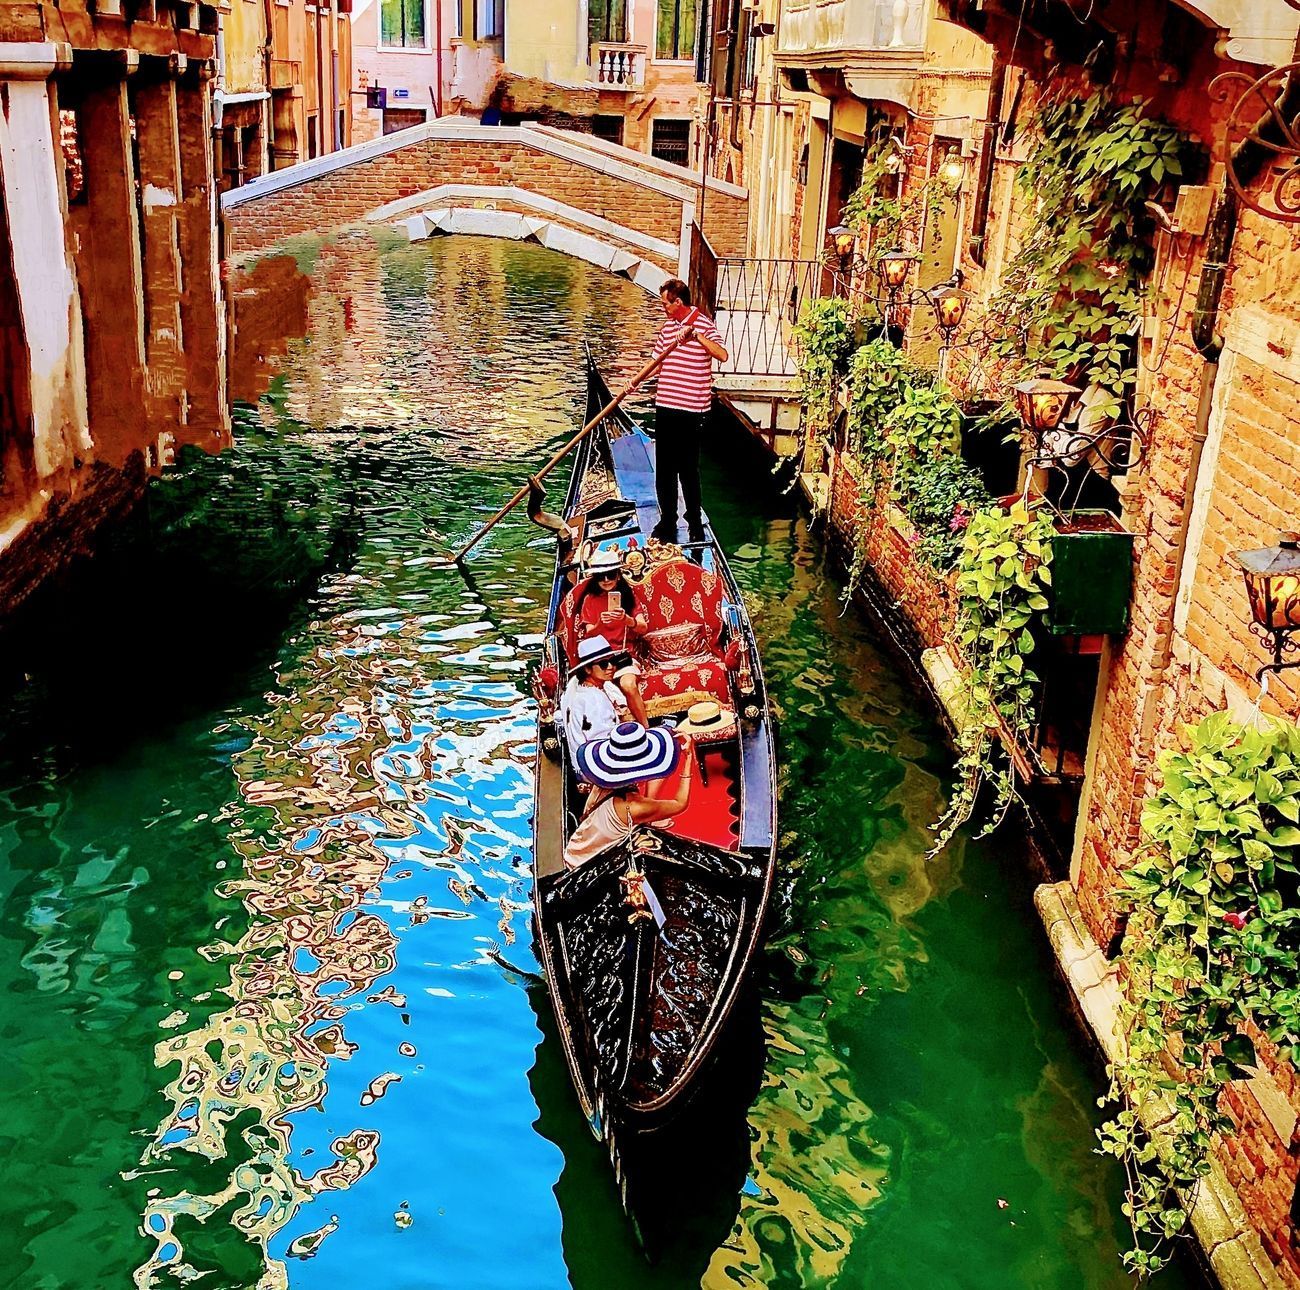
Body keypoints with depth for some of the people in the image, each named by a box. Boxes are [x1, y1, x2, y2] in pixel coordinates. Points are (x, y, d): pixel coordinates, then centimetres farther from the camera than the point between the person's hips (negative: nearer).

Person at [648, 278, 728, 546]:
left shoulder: (703, 324, -8)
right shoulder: (667, 327, 12)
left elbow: (722, 355, -23)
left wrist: (697, 335, -31)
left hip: (690, 409, -7)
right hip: (665, 406, 7)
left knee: (688, 468, -2)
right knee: (664, 468, 10)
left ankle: (695, 523, 10)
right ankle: (667, 520, 21)